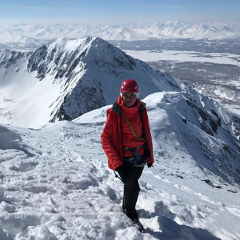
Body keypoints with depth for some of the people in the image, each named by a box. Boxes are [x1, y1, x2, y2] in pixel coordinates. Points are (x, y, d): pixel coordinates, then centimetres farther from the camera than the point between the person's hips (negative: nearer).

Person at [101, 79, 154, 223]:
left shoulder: (141, 110, -4)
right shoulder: (114, 113, -16)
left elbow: (147, 134, 8)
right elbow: (105, 138, -14)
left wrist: (150, 156, 11)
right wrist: (116, 163, -22)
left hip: (139, 156, 4)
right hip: (123, 159, -4)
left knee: (131, 183, 18)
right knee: (133, 187, -11)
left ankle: (126, 206, 47)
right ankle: (130, 211, 19)